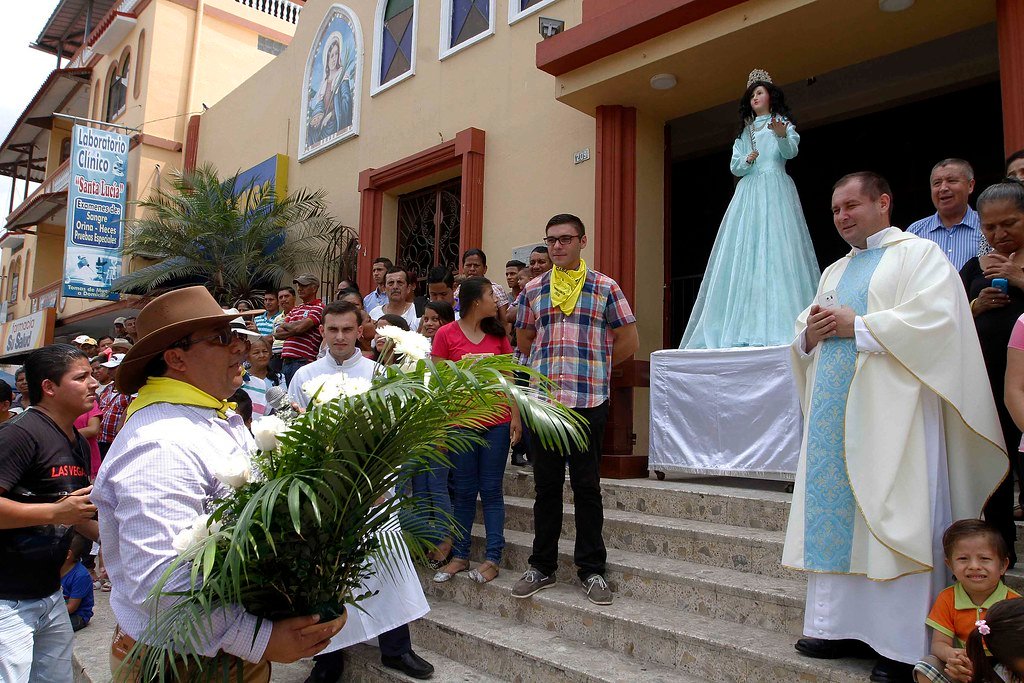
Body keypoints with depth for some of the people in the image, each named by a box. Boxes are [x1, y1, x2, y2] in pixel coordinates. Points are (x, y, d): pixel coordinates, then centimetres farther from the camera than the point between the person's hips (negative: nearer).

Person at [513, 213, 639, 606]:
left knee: (587, 486, 4)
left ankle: (592, 570, 16)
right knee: (546, 485, 9)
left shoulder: (604, 288, 3)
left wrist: (593, 367, 9)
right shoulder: (533, 290, 11)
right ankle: (542, 566, 21)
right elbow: (523, 341, 21)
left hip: (589, 401, -2)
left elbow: (629, 342, 5)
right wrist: (548, 366, 12)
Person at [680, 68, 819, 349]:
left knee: (776, 248, -16)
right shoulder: (744, 132, 24)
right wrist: (747, 160, -9)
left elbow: (791, 151, -9)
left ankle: (781, 325, -20)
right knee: (745, 251, -7)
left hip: (775, 191, -4)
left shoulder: (782, 123, 12)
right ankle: (747, 325, -11)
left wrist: (782, 135, -31)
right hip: (748, 193, 4)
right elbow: (734, 167, 13)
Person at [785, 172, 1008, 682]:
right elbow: (804, 337, 23)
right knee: (834, 518, 5)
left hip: (891, 414, -6)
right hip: (835, 415, 7)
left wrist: (856, 326, -12)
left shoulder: (919, 254, 3)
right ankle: (841, 626, 13)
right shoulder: (833, 272, 23)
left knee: (894, 521, -6)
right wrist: (811, 333, 0)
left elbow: (935, 319, -14)